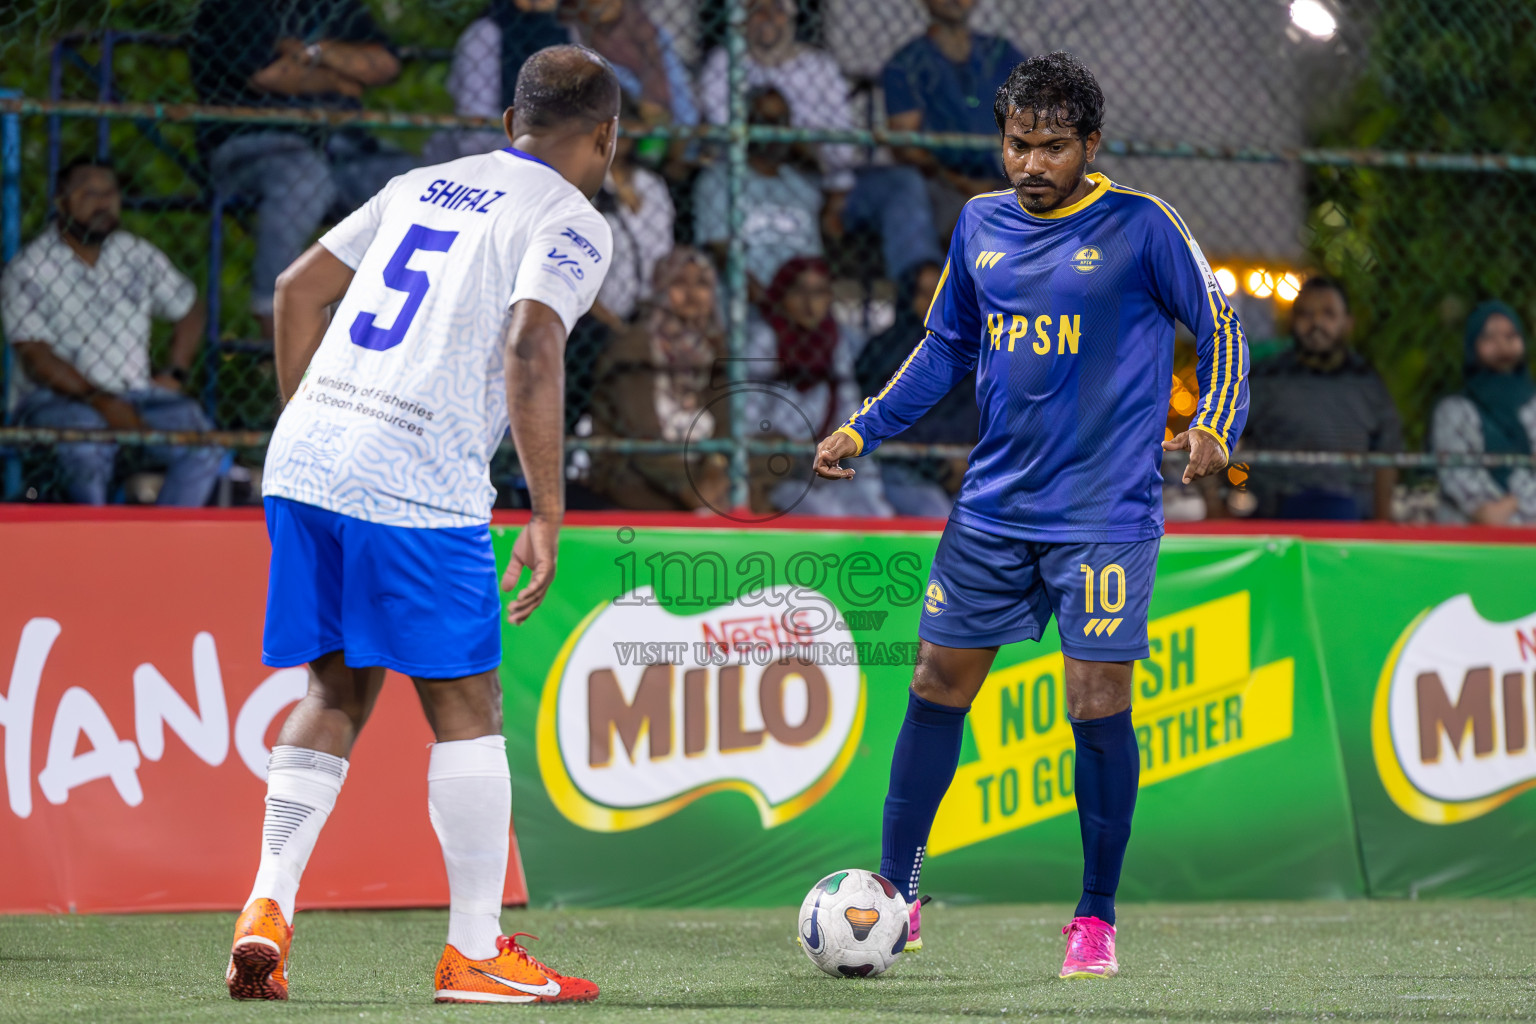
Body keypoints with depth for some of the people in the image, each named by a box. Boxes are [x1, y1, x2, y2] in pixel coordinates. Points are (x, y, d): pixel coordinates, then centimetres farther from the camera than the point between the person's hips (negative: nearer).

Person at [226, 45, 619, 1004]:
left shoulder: (426, 186, 21)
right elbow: (530, 350, -15)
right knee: (466, 708, 5)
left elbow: (299, 288, 22)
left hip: (303, 462, 7)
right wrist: (548, 517, -13)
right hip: (418, 486, -6)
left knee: (339, 693, 16)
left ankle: (267, 911, 4)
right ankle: (476, 952, 8)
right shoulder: (572, 223, 0)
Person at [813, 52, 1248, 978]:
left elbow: (1221, 326, 0)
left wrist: (1215, 427, -16)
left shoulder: (1139, 226, -6)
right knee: (938, 687, 6)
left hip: (1103, 512, -5)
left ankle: (1096, 920, 6)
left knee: (1099, 707, -6)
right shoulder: (982, 225, 8)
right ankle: (894, 896, 16)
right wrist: (864, 431, 11)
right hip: (993, 509, 5)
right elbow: (946, 347, 19)